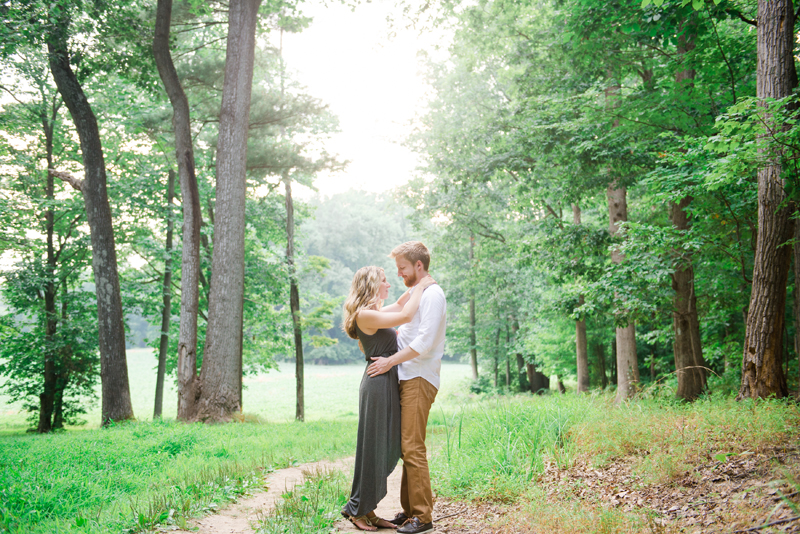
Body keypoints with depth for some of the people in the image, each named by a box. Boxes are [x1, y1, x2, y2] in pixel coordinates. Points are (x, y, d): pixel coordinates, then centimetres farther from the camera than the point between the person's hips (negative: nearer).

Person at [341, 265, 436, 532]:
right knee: (373, 447, -3)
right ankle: (356, 509, 8)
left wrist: (417, 287, 22)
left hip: (388, 383, 10)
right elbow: (405, 315, -19)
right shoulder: (364, 315, -13)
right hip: (378, 382, -10)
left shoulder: (373, 313, 17)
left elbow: (399, 305, 34)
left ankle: (368, 510, 17)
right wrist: (421, 286, -8)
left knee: (387, 448, 11)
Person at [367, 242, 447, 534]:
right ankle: (409, 510, 16)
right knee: (406, 447, 10)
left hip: (419, 378, -9)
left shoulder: (432, 294, -9)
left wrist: (389, 361, -17)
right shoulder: (414, 293, 21)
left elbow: (425, 342, -18)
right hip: (406, 378, 9)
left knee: (412, 448, -10)